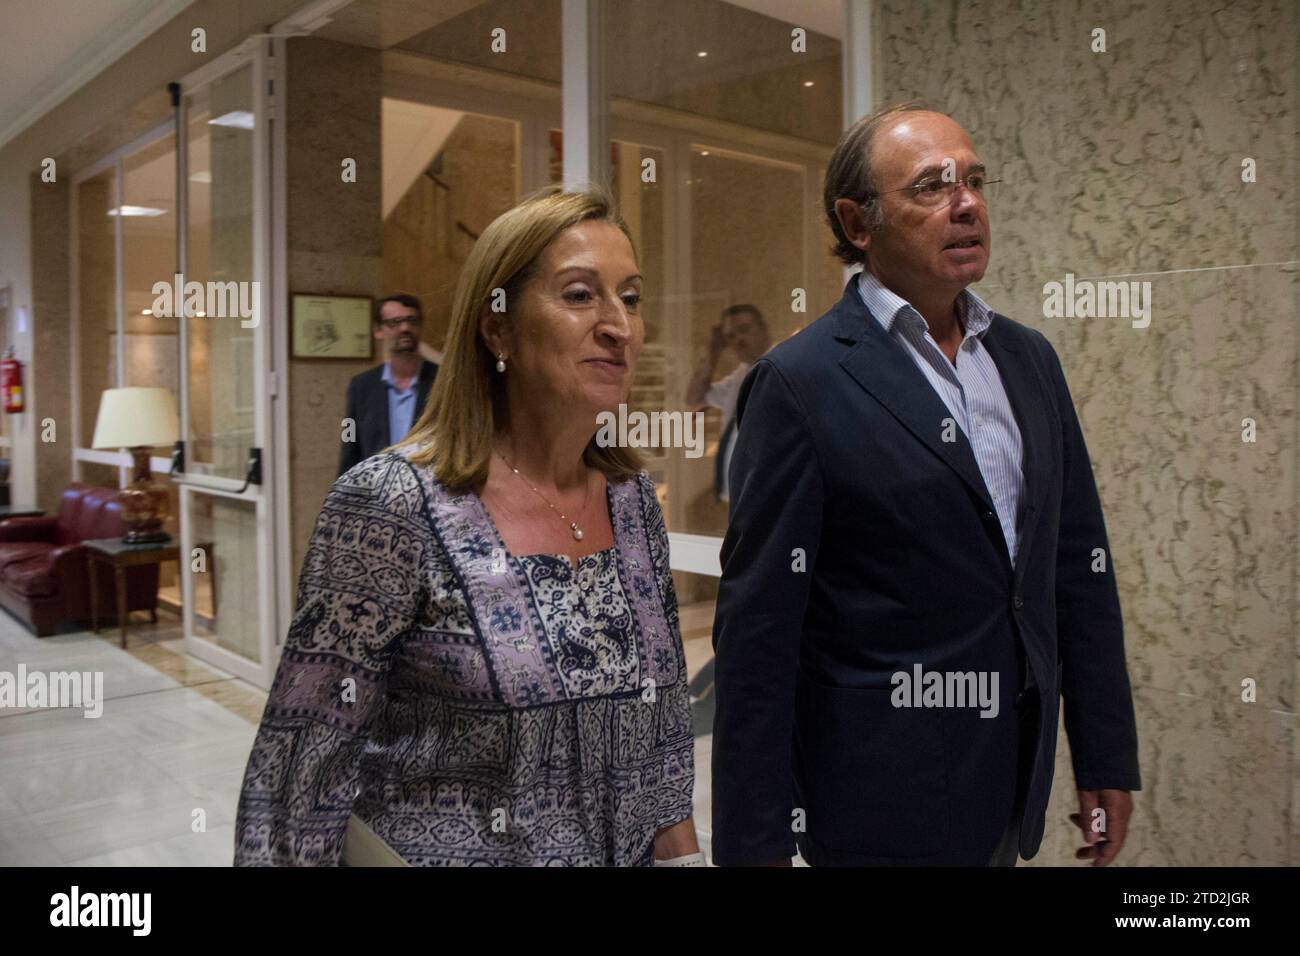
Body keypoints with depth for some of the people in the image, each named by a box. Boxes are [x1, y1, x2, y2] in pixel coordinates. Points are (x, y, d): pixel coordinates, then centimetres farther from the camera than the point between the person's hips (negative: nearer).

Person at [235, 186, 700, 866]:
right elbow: (300, 769, -17)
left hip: (628, 850, 5)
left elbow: (663, 716, 6)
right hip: (437, 847, -5)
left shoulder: (632, 497, -3)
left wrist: (679, 851, 3)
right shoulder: (391, 504, -20)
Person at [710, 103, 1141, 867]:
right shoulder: (801, 383, -14)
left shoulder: (1029, 358, 6)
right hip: (884, 801, -6)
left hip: (1017, 778, 6)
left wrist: (1108, 760, 8)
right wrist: (758, 840, -12)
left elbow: (1080, 565, 8)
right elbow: (758, 626, -14)